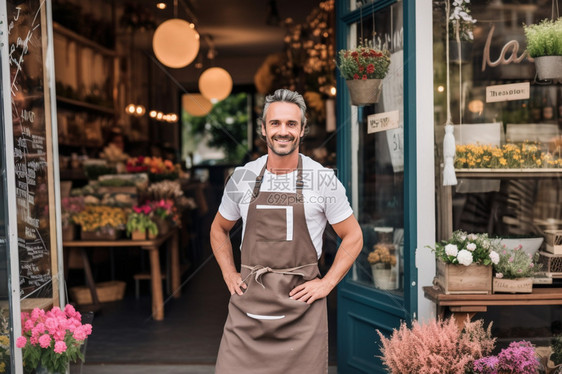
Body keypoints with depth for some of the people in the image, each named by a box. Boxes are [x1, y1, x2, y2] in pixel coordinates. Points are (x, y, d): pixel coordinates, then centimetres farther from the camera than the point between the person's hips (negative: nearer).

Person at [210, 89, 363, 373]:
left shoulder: (324, 180, -1)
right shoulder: (242, 178, 5)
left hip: (301, 300, -1)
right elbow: (219, 229, 20)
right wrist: (229, 275, 8)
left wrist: (327, 283, -2)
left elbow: (353, 237, 6)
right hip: (248, 301, 2)